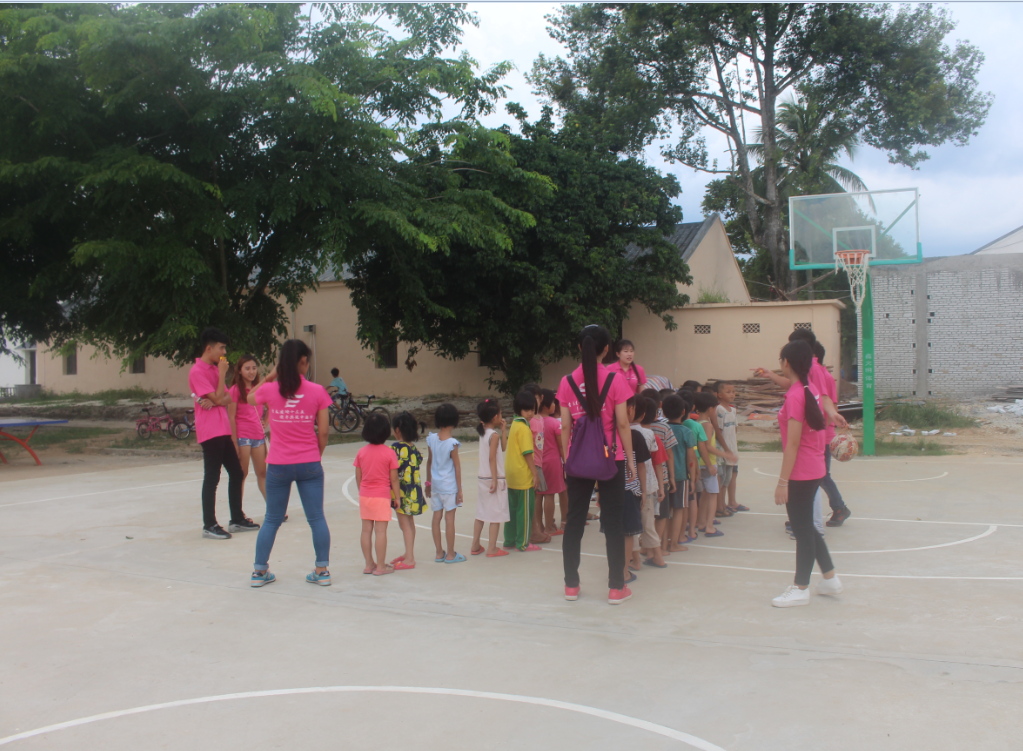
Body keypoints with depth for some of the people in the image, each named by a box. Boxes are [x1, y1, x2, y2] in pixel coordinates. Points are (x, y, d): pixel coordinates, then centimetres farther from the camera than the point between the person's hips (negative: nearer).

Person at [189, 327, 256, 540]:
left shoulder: (214, 369, 17)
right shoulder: (198, 371, -12)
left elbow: (227, 398, 10)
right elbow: (217, 398, -16)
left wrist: (215, 401, -11)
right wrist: (222, 373, -11)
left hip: (223, 430, 9)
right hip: (210, 432, -9)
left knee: (237, 473, 12)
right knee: (212, 478, -5)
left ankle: (237, 519, 21)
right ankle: (209, 526, 3)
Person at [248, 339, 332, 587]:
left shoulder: (270, 390, -5)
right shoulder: (317, 392, -6)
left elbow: (249, 399, 19)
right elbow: (323, 432, -4)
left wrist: (269, 377, 13)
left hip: (278, 466, 1)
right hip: (309, 464, -1)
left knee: (272, 520, 13)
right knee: (316, 518, 8)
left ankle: (259, 571, 18)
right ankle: (322, 570, 11)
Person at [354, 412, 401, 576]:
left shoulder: (361, 452, 0)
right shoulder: (389, 453, -11)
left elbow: (358, 477, 5)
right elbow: (394, 479, -8)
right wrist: (397, 497, 2)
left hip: (364, 496, 4)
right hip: (382, 496, -4)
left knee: (366, 530, 10)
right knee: (381, 531, 0)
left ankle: (369, 564, 18)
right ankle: (380, 566, 3)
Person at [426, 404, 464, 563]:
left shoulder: (431, 439, -1)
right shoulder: (452, 443, -15)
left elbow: (429, 462, 7)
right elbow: (457, 467, -10)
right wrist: (459, 489, -3)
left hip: (435, 484, 5)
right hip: (449, 485, -5)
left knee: (437, 517, 9)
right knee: (449, 518, 1)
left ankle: (439, 553, 16)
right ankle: (450, 554, 7)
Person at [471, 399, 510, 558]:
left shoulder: (483, 433, 10)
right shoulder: (494, 435, -15)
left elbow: (503, 448, 14)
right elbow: (492, 458, -19)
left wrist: (503, 430, 11)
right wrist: (495, 480, -20)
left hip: (483, 479, 8)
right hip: (494, 479, -8)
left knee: (481, 513, 13)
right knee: (496, 515, -1)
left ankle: (476, 546, 19)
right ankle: (492, 549, 2)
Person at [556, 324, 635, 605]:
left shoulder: (567, 382, -2)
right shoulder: (615, 380, -8)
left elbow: (565, 427, 0)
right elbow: (622, 424, -8)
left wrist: (566, 459, 9)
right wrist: (630, 458, 2)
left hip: (578, 460, 2)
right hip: (610, 458, -2)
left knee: (575, 521, 10)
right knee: (612, 522, 5)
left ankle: (571, 585, 16)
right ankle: (616, 588, 9)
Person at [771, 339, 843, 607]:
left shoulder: (794, 396, -20)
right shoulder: (811, 389, 5)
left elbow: (793, 444, -21)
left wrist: (782, 482, -18)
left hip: (800, 473, -9)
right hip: (815, 469, 9)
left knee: (802, 530, 2)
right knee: (807, 527, 20)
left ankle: (800, 590, 13)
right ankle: (830, 579, 30)